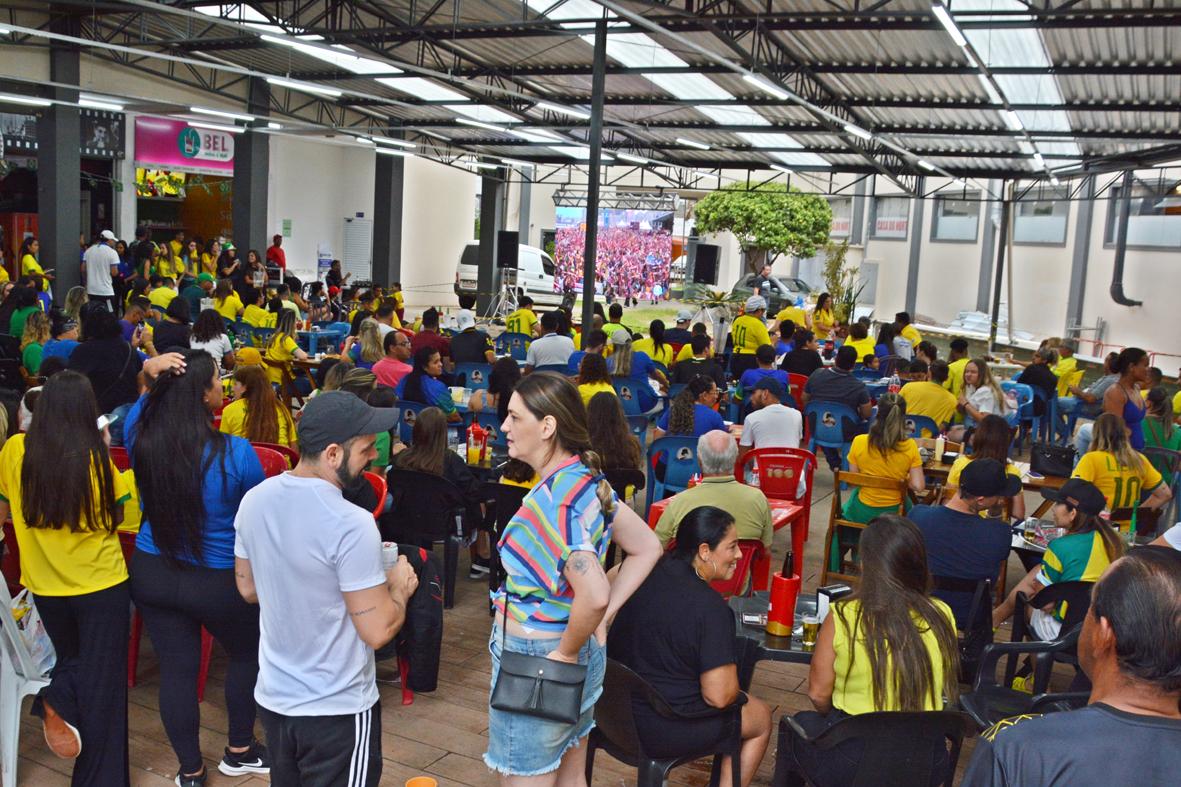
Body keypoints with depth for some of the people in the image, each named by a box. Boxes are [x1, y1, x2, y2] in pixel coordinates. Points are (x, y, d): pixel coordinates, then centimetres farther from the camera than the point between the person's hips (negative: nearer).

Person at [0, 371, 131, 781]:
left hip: (46, 585, 3)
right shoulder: (97, 457, -15)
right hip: (102, 584, -3)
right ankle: (99, 776, 11)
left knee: (72, 659, 26)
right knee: (101, 680, 10)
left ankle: (56, 701, -5)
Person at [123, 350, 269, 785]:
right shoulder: (236, 452, -23)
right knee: (248, 654, 22)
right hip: (218, 581, -3)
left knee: (176, 668, 15)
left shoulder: (140, 436, -13)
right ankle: (239, 752, 36)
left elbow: (141, 405, 13)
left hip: (152, 573, 4)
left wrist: (151, 379, -2)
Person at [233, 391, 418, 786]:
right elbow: (378, 631, -22)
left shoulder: (254, 500, -5)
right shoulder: (351, 525, -27)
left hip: (273, 695, 7)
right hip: (337, 709, -6)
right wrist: (399, 587, -5)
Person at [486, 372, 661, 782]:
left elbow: (593, 596, -36)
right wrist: (602, 621, 3)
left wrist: (566, 653, -19)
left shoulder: (552, 499, -26)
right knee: (570, 775, 22)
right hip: (576, 658, 9)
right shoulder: (588, 480, -1)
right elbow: (647, 548, 8)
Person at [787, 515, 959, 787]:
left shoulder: (843, 617, -19)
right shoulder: (942, 617, -9)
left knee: (802, 723, 28)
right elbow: (946, 691, 6)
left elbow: (818, 694, -8)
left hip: (853, 763, -4)